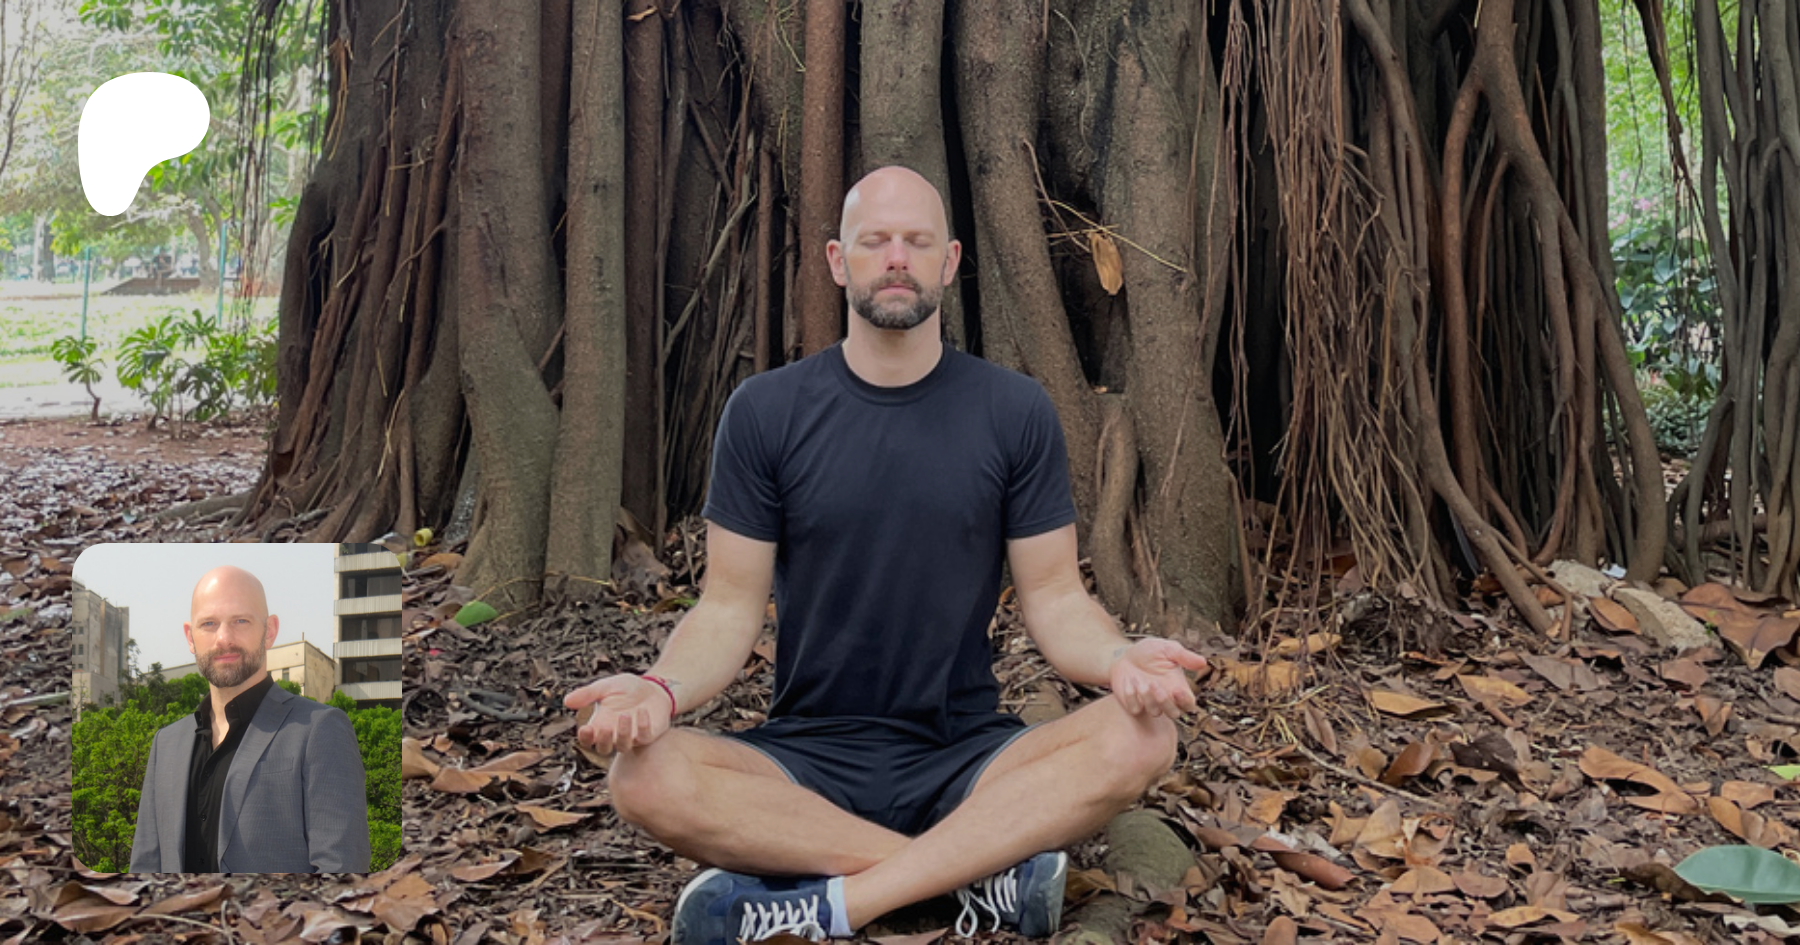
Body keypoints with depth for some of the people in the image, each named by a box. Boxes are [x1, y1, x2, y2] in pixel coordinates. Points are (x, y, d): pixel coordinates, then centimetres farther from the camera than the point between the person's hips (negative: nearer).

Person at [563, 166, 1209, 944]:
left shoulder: (1015, 412, 2)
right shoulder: (766, 411, 1)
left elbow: (1054, 599, 2)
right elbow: (730, 608, 0)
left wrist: (1118, 659, -22)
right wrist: (662, 687, -23)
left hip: (965, 759, 1)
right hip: (806, 759, 0)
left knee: (1140, 738, -27)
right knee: (646, 778, -29)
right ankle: (986, 868, -24)